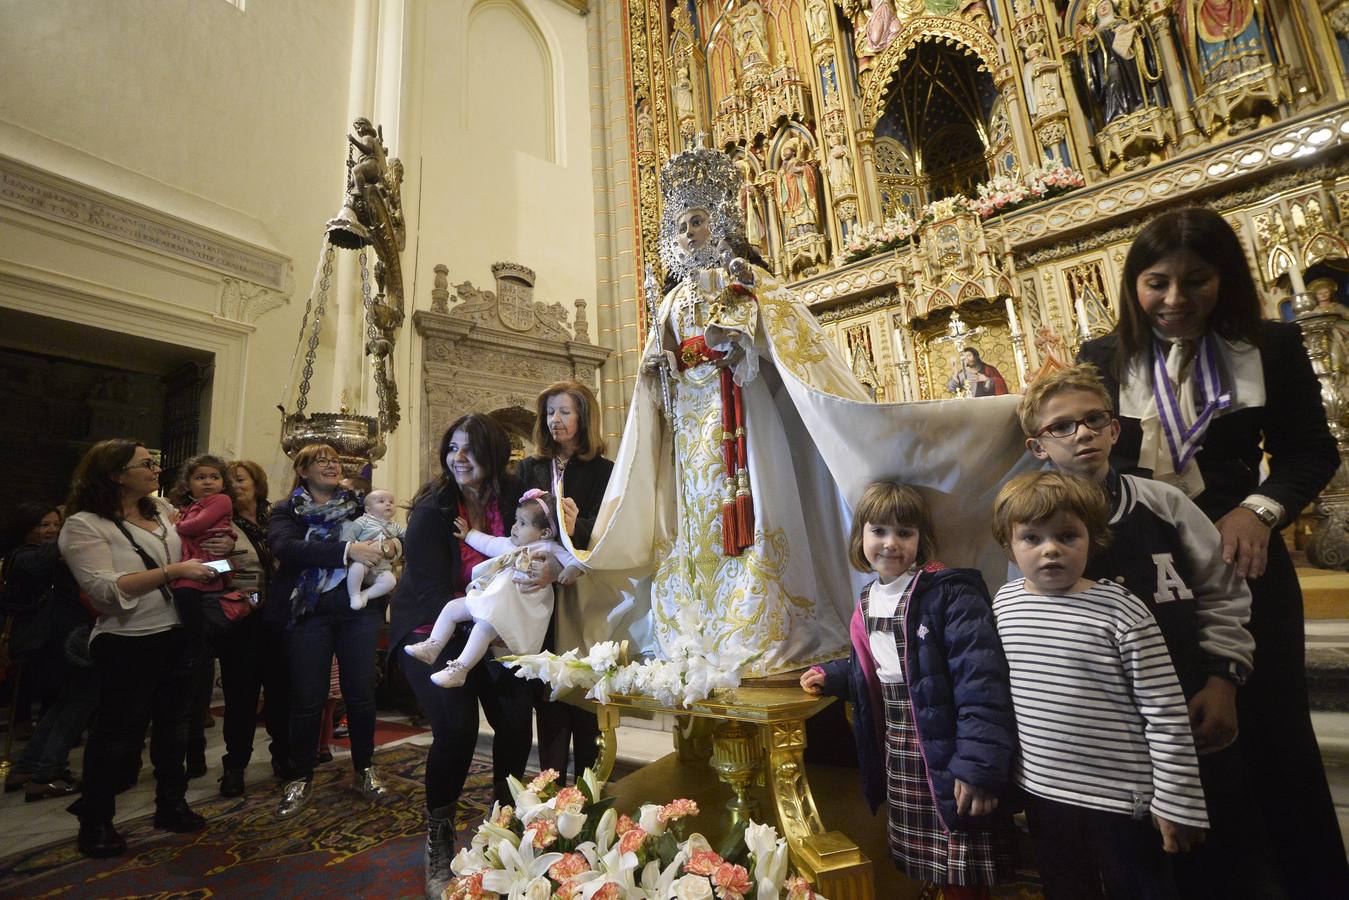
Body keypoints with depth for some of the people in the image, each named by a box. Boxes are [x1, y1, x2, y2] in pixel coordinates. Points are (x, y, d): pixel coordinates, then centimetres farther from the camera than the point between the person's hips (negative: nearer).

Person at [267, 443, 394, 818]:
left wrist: (390, 544, -15)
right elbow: (285, 548, -16)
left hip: (357, 608, 2)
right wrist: (347, 550, -27)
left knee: (361, 691, 6)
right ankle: (301, 778, 25)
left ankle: (364, 769, 25)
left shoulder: (357, 505, 10)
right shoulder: (287, 511, 2)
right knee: (308, 697, 4)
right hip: (308, 611, -2)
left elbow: (384, 531, 11)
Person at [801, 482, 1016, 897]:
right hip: (898, 754, 7)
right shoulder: (868, 601, 7)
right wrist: (832, 675, 22)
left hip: (947, 751, -7)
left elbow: (980, 683, -24)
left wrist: (979, 765, -27)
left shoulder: (949, 592, -17)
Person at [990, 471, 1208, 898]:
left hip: (1120, 796, -4)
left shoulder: (1122, 612, -17)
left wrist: (1176, 801, -9)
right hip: (1042, 791, 5)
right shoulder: (1005, 601, -3)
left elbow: (1165, 714, -12)